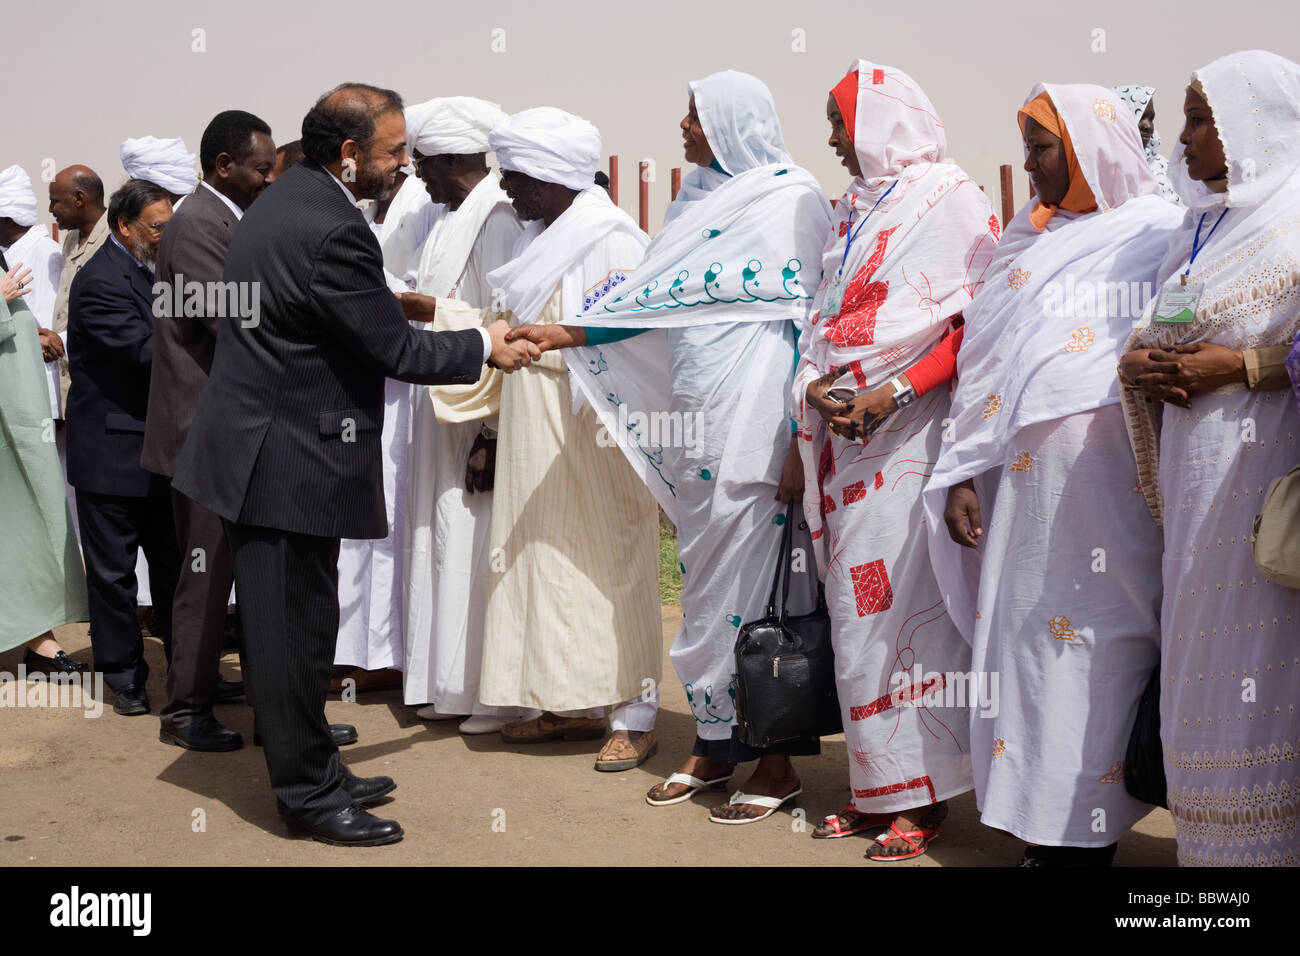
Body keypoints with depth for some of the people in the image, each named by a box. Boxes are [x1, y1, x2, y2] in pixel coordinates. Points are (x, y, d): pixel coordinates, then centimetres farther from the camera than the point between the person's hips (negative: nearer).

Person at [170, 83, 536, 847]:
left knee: (297, 622, 17)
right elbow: (395, 350, -15)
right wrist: (485, 347, -3)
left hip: (261, 447, 10)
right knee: (296, 626, 1)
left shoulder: (285, 201, 10)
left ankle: (315, 773, 28)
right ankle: (309, 793, 12)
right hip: (291, 460, -10)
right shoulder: (334, 230, -22)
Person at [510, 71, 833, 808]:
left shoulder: (793, 202, -8)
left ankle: (778, 757, 9)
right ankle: (717, 742, 23)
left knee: (756, 576, -3)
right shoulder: (699, 199, 14)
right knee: (707, 577, 12)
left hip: (757, 422, -7)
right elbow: (655, 298, 15)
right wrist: (562, 334, 8)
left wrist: (802, 440, -16)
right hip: (695, 417, 7)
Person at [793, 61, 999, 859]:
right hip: (844, 433, 7)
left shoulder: (950, 200, -3)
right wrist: (818, 387, 1)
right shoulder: (854, 210, 20)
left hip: (908, 434, -7)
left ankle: (924, 794, 2)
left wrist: (896, 391, -18)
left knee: (906, 609, -7)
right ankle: (876, 788, 15)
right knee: (856, 611, 7)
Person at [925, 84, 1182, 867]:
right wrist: (965, 472, 8)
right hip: (1030, 479, 5)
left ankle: (1086, 835, 5)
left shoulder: (1161, 233, 2)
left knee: (1098, 651, -3)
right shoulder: (1030, 240, 17)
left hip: (1116, 481, -5)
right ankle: (1043, 833, 12)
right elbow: (985, 364, 14)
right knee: (1027, 639, 4)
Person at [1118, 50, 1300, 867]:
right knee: (1200, 666, 6)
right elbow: (1157, 333, 25)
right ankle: (1214, 840, 12)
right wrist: (1137, 362, 4)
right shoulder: (1199, 228, 20)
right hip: (1199, 481, 7)